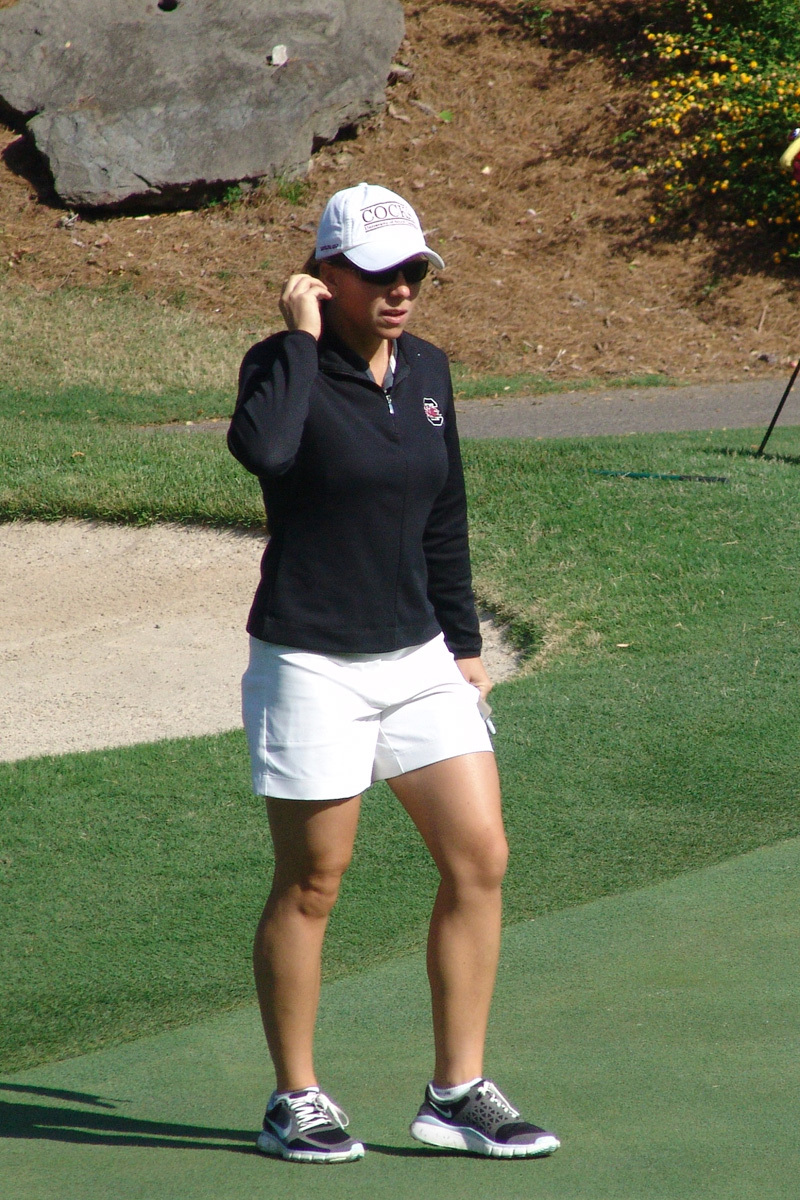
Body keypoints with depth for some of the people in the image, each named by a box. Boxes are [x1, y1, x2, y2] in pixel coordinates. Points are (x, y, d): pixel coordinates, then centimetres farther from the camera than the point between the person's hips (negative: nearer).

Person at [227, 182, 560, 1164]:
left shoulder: (427, 371, 9)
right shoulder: (285, 366, -10)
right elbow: (260, 448, -35)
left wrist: (464, 642, 18)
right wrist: (302, 336, -24)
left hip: (417, 660, 6)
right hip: (311, 668, -6)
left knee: (479, 859, 1)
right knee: (310, 886, 2)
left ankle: (457, 1093, 9)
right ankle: (294, 1101, 15)